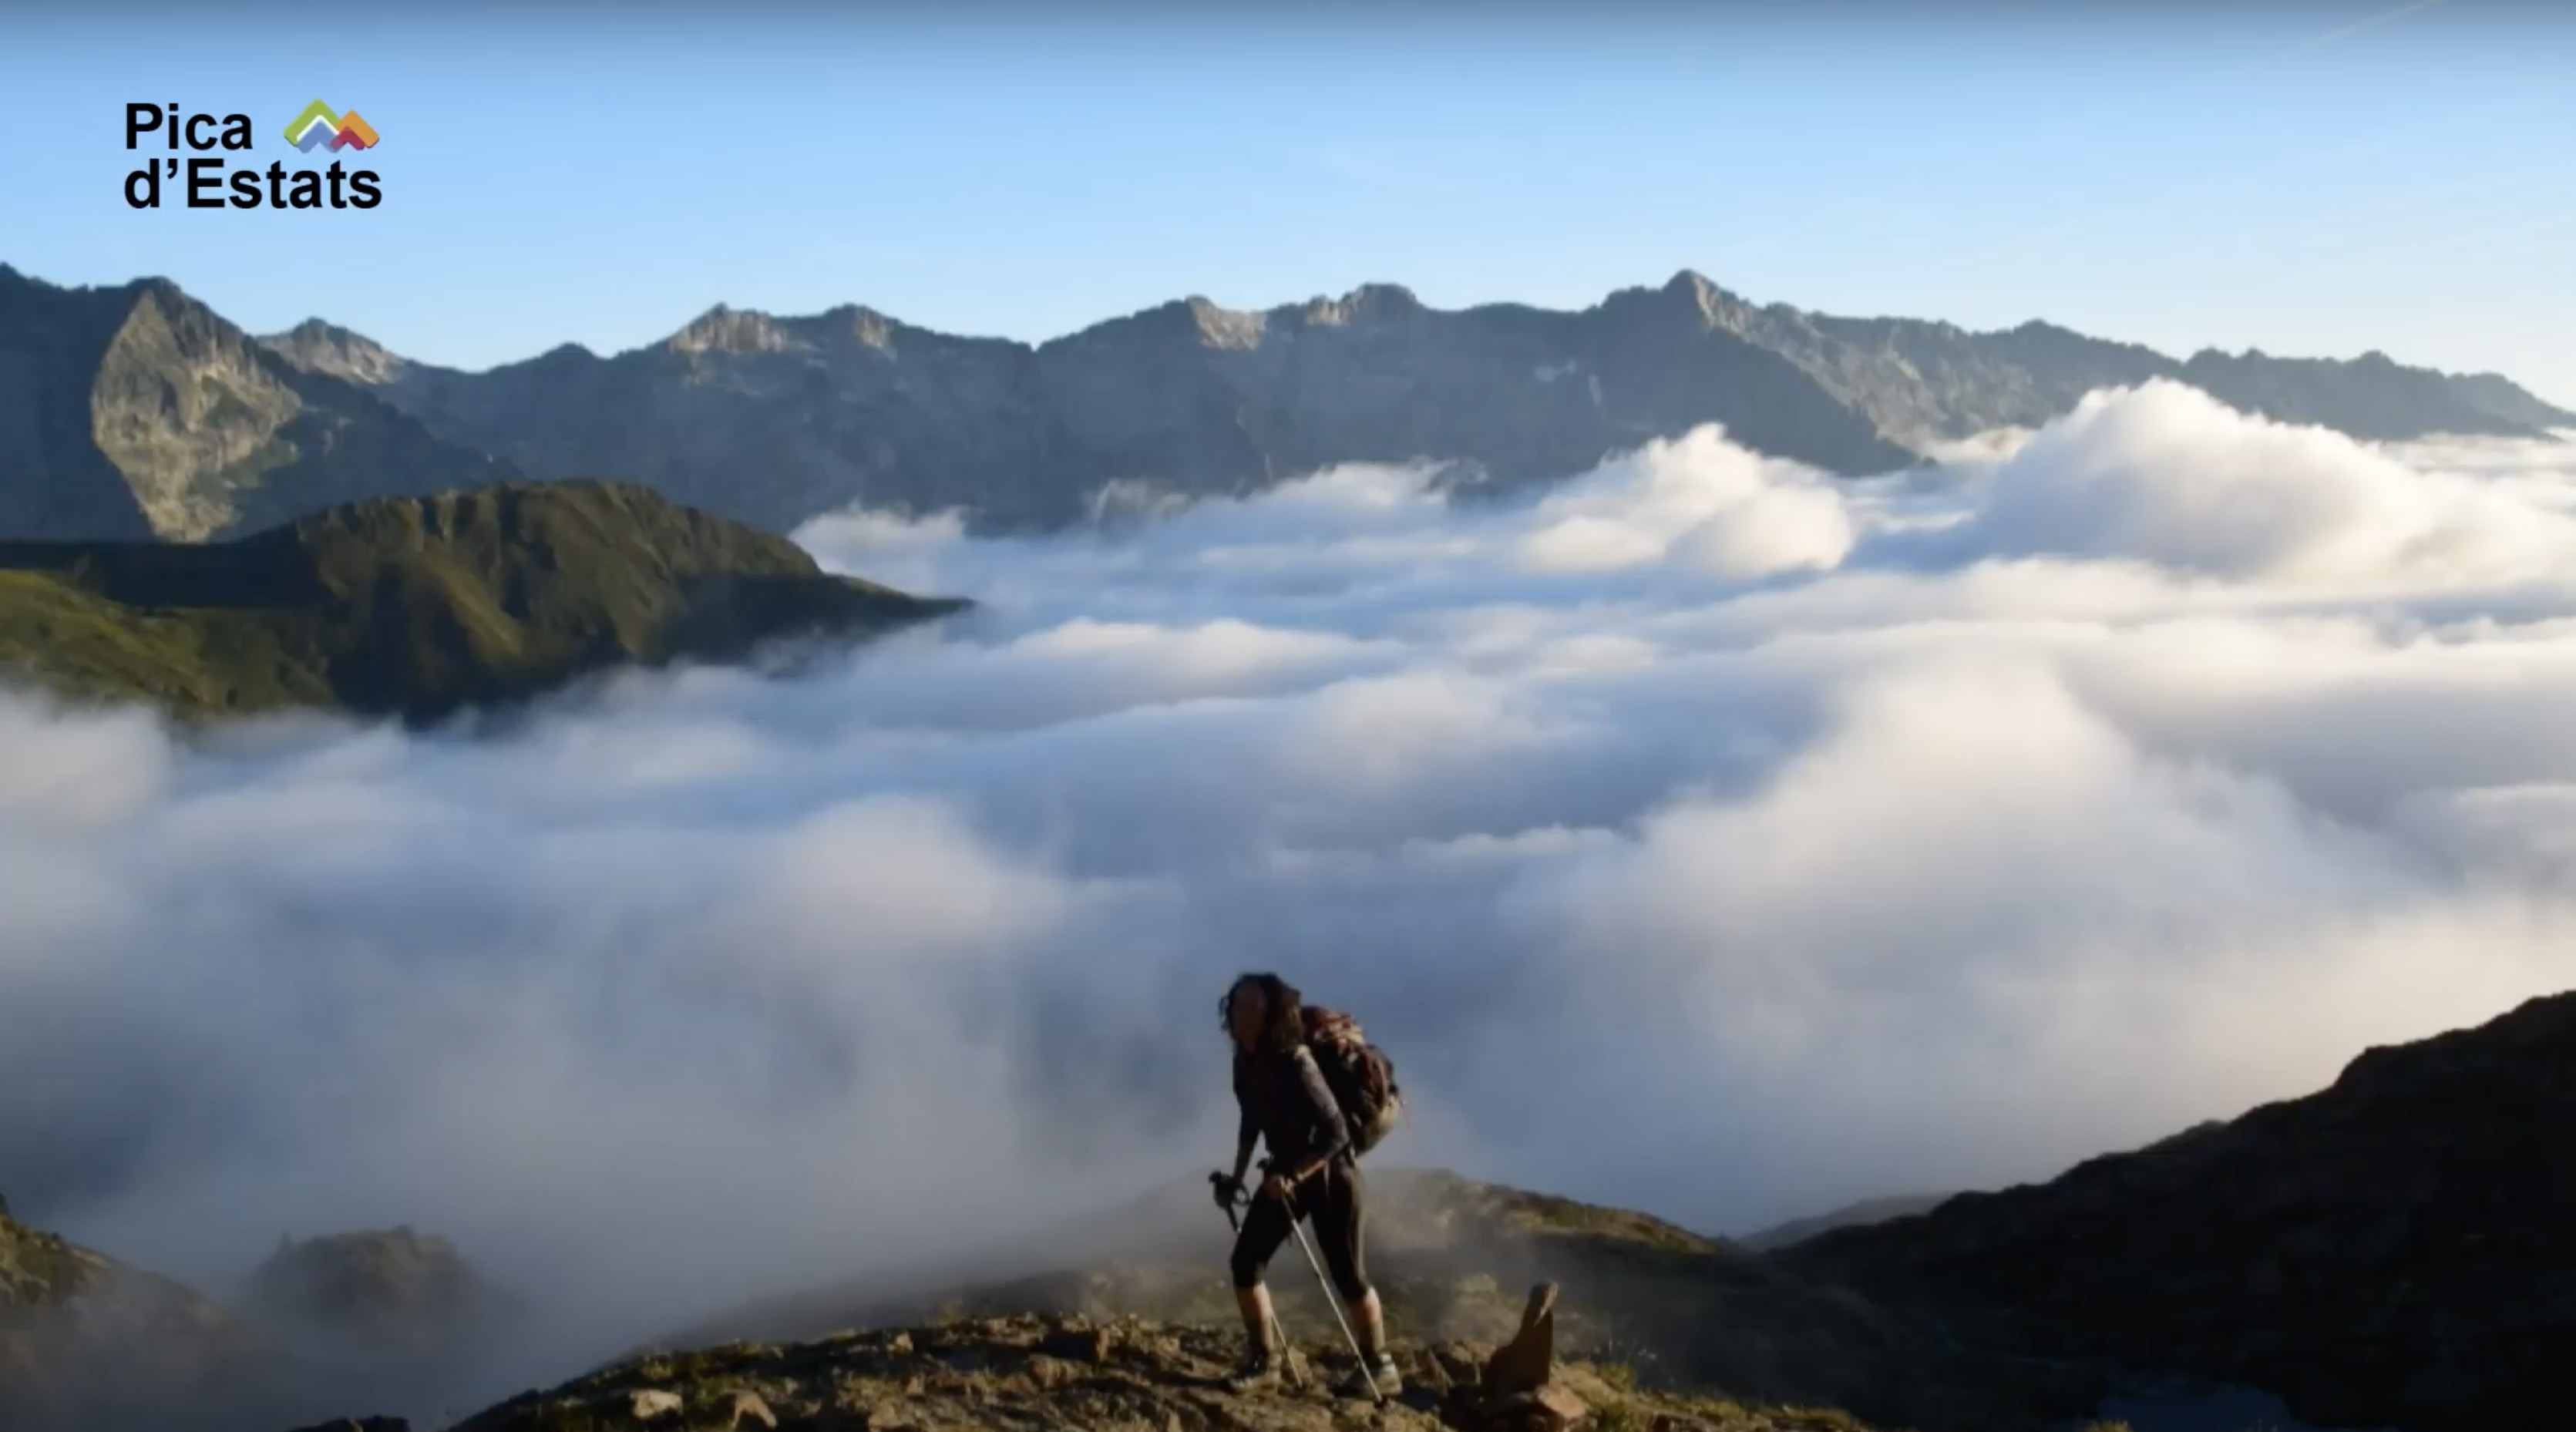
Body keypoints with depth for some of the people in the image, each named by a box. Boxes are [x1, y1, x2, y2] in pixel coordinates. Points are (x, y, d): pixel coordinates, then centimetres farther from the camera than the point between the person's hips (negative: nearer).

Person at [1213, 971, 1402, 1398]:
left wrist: (1293, 1178, -34)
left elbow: (1337, 1135, -28)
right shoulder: (1246, 1061, -5)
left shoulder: (1296, 1066, -29)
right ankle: (1264, 1359, 12)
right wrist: (1238, 1176, 7)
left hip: (1329, 1173, -7)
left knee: (1346, 1273, -2)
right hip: (1285, 1172, 7)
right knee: (1245, 1260, -2)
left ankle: (1380, 1368, 13)